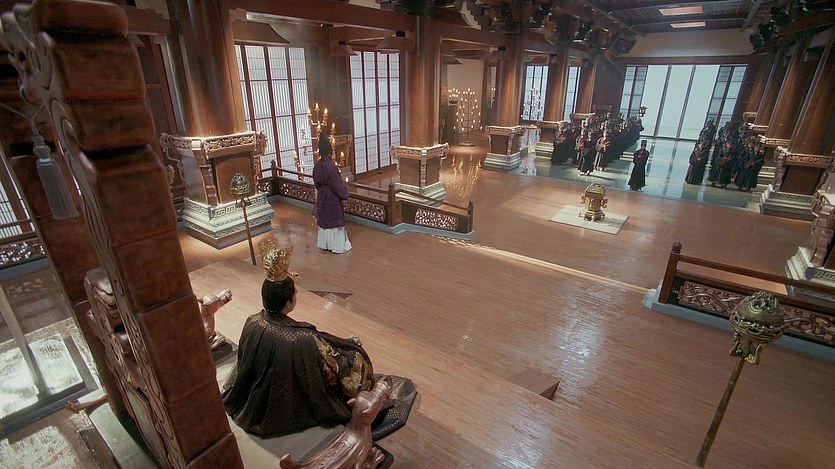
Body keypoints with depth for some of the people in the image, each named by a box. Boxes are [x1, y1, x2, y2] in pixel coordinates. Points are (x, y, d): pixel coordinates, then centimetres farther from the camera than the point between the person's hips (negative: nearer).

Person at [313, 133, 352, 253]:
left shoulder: (317, 165, -1)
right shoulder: (331, 165, -23)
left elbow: (316, 183, 8)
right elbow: (337, 184, -20)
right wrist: (345, 194, -8)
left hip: (322, 196, 7)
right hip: (332, 197, -7)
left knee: (324, 219, 16)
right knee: (334, 220, 4)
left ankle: (325, 244, 26)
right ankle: (337, 245, 13)